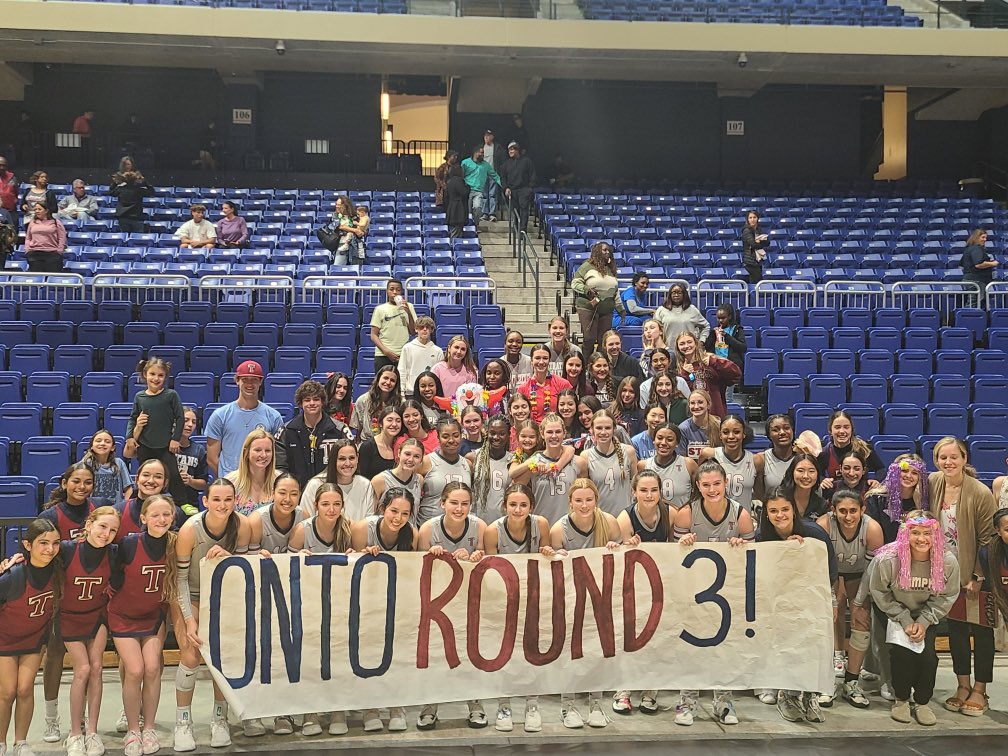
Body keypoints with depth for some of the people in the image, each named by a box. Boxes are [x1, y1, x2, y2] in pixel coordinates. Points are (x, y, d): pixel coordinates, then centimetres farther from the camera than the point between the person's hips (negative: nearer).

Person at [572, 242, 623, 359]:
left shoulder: (611, 269, 18)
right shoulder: (587, 266, -1)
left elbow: (616, 292, 22)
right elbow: (575, 283, -2)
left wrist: (620, 309, 19)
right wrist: (586, 289, -20)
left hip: (607, 310, 6)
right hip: (588, 308, -5)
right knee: (589, 338, -9)